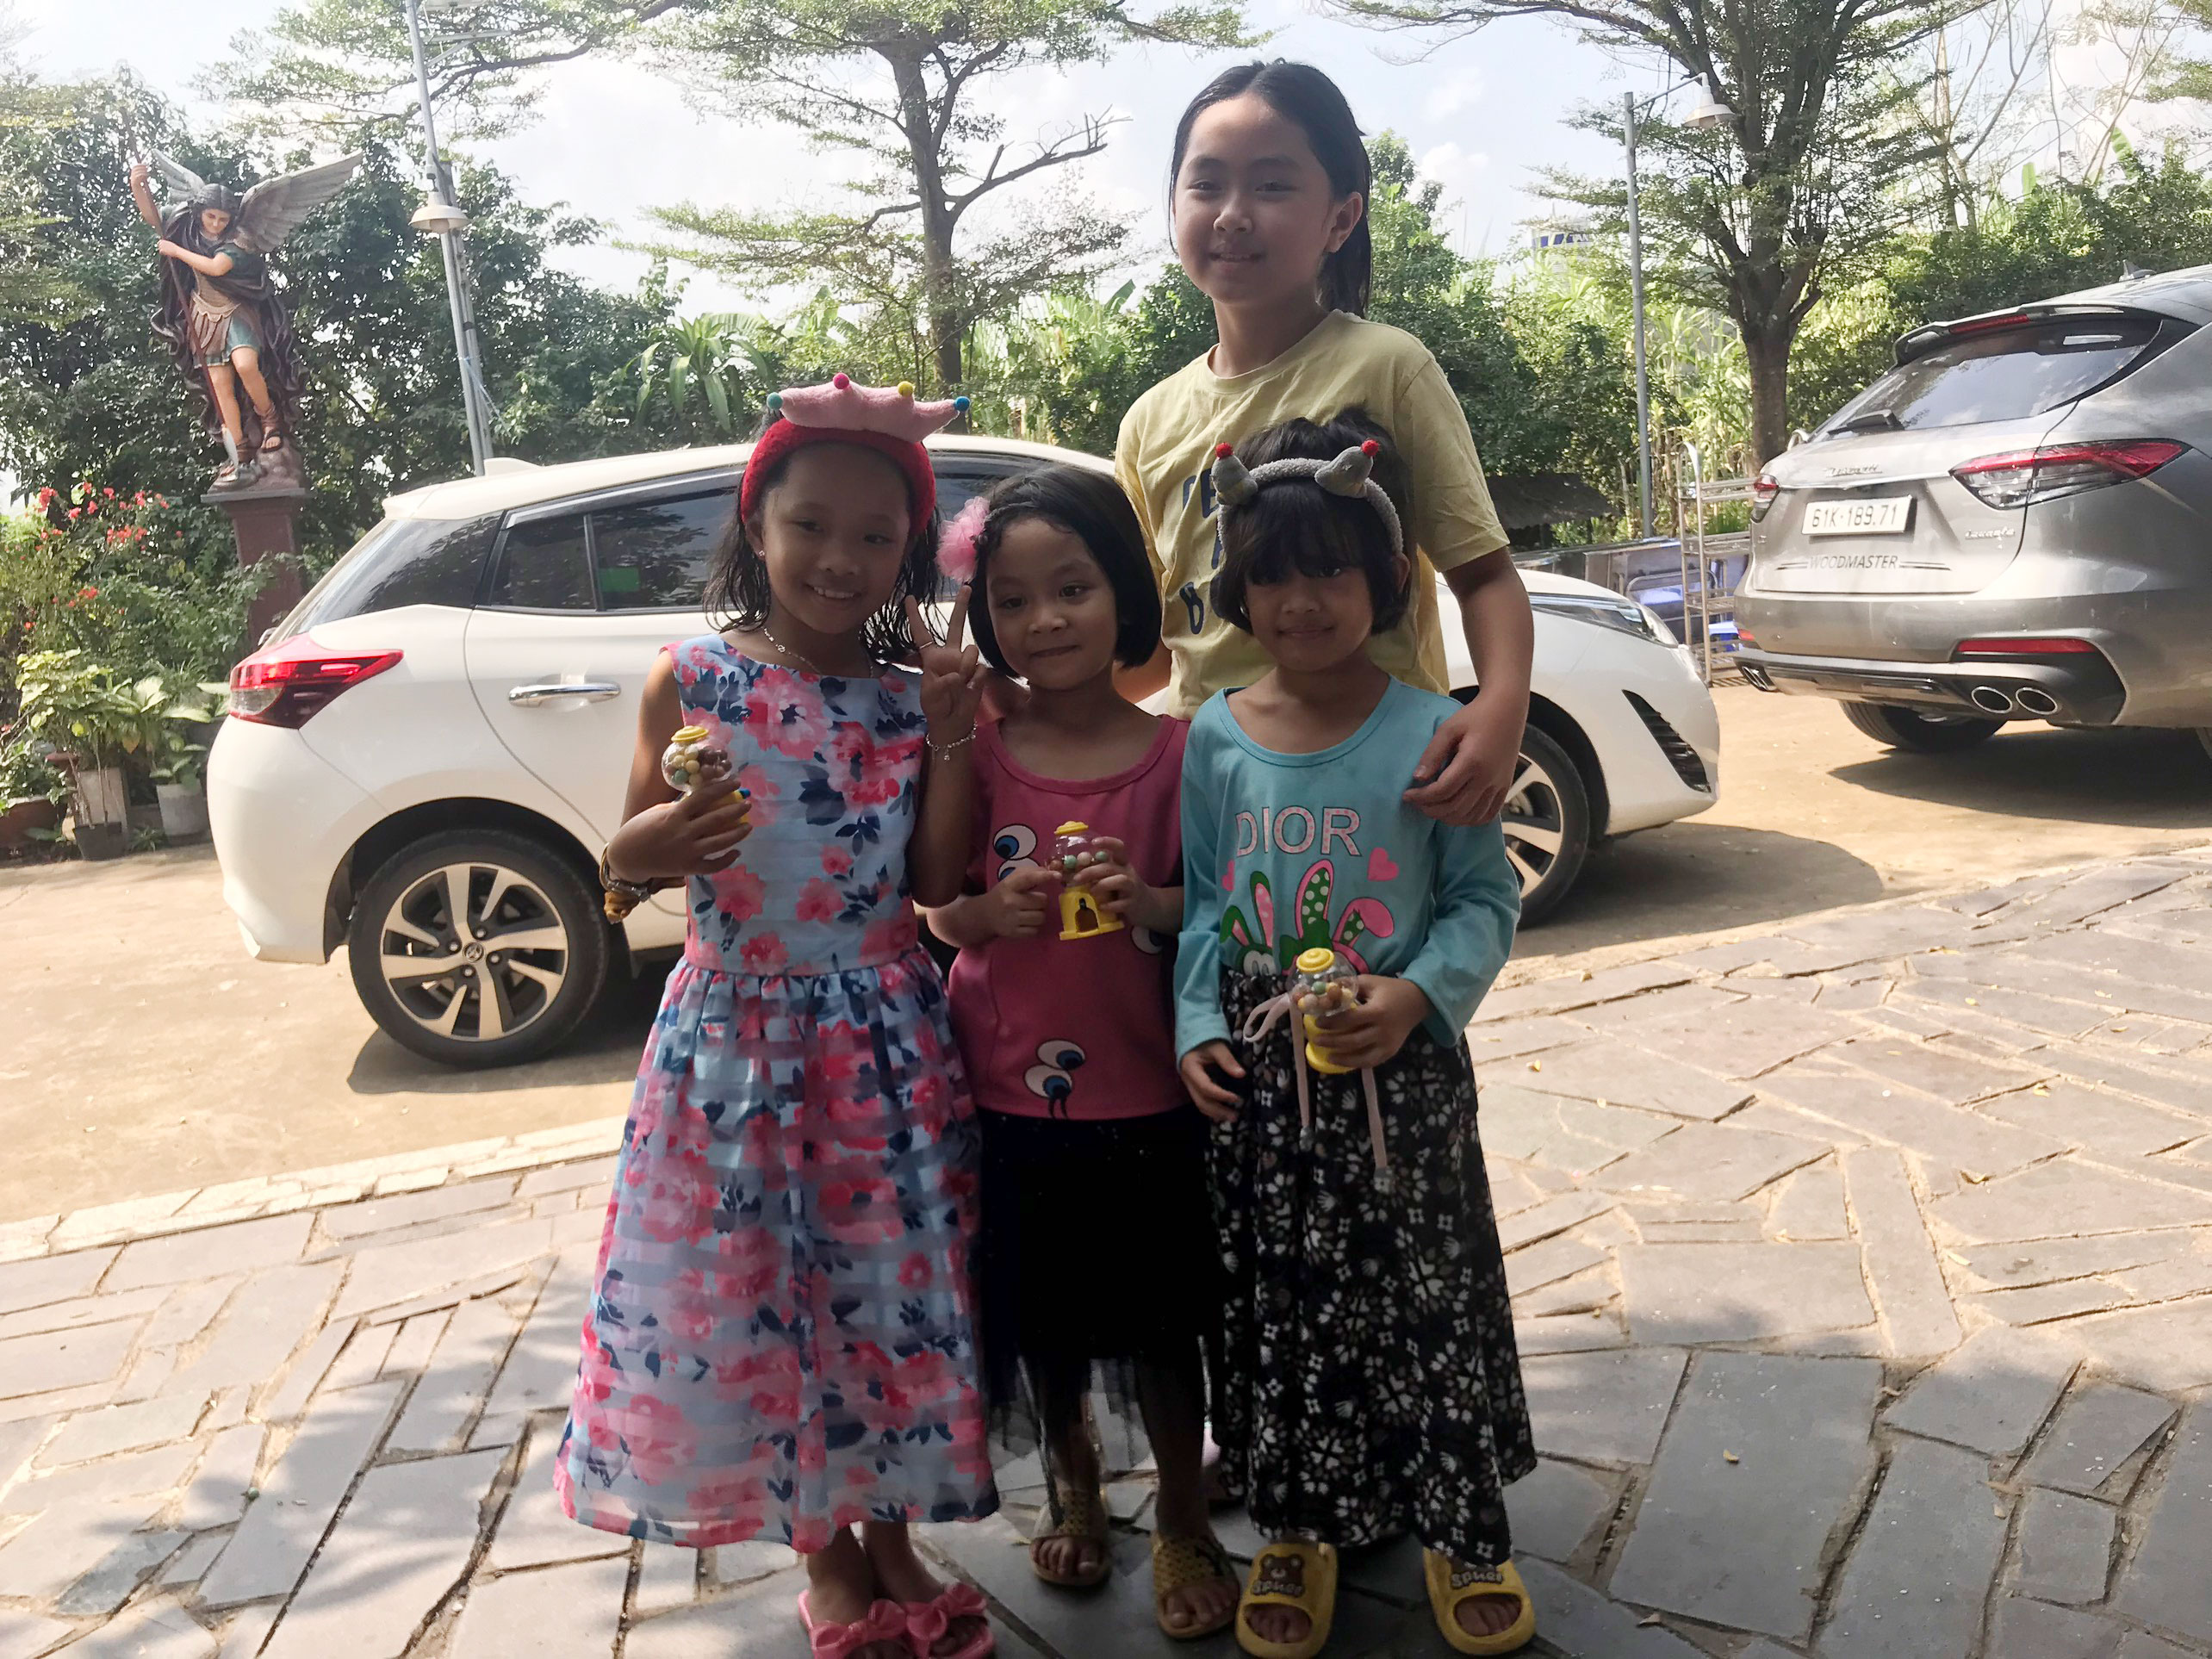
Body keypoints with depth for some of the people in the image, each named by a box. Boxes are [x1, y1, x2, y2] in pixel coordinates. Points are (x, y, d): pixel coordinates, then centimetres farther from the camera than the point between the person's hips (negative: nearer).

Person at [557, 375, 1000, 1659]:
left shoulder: (916, 700, 0)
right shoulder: (693, 680, -3)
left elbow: (938, 884, -3)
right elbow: (627, 865, 1)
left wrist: (950, 741, -13)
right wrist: (641, 854, -21)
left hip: (888, 1047, 1)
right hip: (738, 1035, -1)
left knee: (895, 1288, 8)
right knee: (750, 1298, 7)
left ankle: (893, 1534, 33)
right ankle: (824, 1550, 31)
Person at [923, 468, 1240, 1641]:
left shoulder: (1175, 750, -7)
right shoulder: (977, 754, -4)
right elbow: (939, 914, 3)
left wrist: (1151, 903, -21)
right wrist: (988, 912, -18)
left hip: (1145, 1092, -1)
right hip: (1009, 1091, 2)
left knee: (1162, 1318, 13)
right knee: (1041, 1313, 18)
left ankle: (1182, 1520, 35)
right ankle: (1070, 1479, 45)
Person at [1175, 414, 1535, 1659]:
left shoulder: (1430, 731, -7)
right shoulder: (1216, 737, 0)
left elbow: (1487, 898, -3)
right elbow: (1199, 901, 5)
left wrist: (1420, 993, -18)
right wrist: (1196, 1028, -5)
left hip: (1400, 1070, -2)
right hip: (1258, 1078, 2)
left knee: (1427, 1294, 8)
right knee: (1279, 1302, 13)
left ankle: (1464, 1531, 30)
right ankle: (1299, 1526, 33)